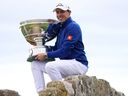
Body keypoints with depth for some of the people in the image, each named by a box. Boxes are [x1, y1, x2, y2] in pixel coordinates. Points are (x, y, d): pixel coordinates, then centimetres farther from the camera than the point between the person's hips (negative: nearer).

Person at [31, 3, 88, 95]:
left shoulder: (73, 27, -13)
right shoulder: (60, 27, 16)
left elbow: (65, 51, -20)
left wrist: (46, 55, -17)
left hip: (79, 64, -10)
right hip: (65, 63, 10)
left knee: (50, 66, -33)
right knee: (36, 64, 5)